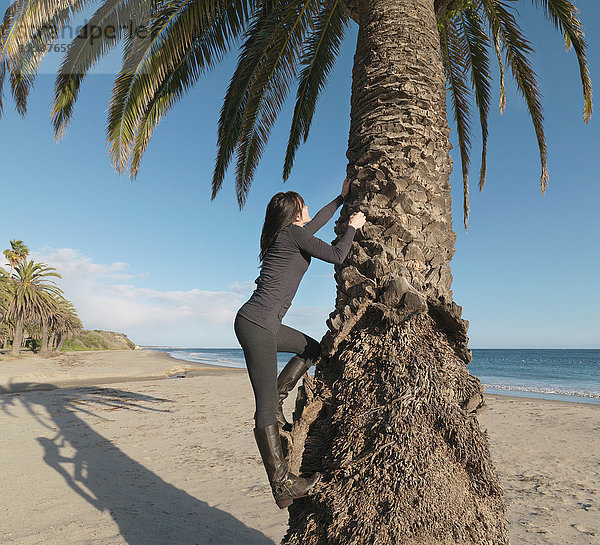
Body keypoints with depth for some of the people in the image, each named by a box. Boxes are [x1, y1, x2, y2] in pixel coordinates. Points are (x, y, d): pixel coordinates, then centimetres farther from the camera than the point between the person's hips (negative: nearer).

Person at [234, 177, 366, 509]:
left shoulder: (289, 234, 18)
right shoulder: (293, 234, -7)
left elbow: (316, 222, 35)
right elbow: (337, 255, -4)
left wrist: (341, 198, 45)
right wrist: (352, 226, 13)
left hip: (265, 324, 10)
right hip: (256, 323, -10)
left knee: (312, 349, 24)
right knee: (266, 407, -8)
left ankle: (274, 405, 17)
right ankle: (282, 485, -2)